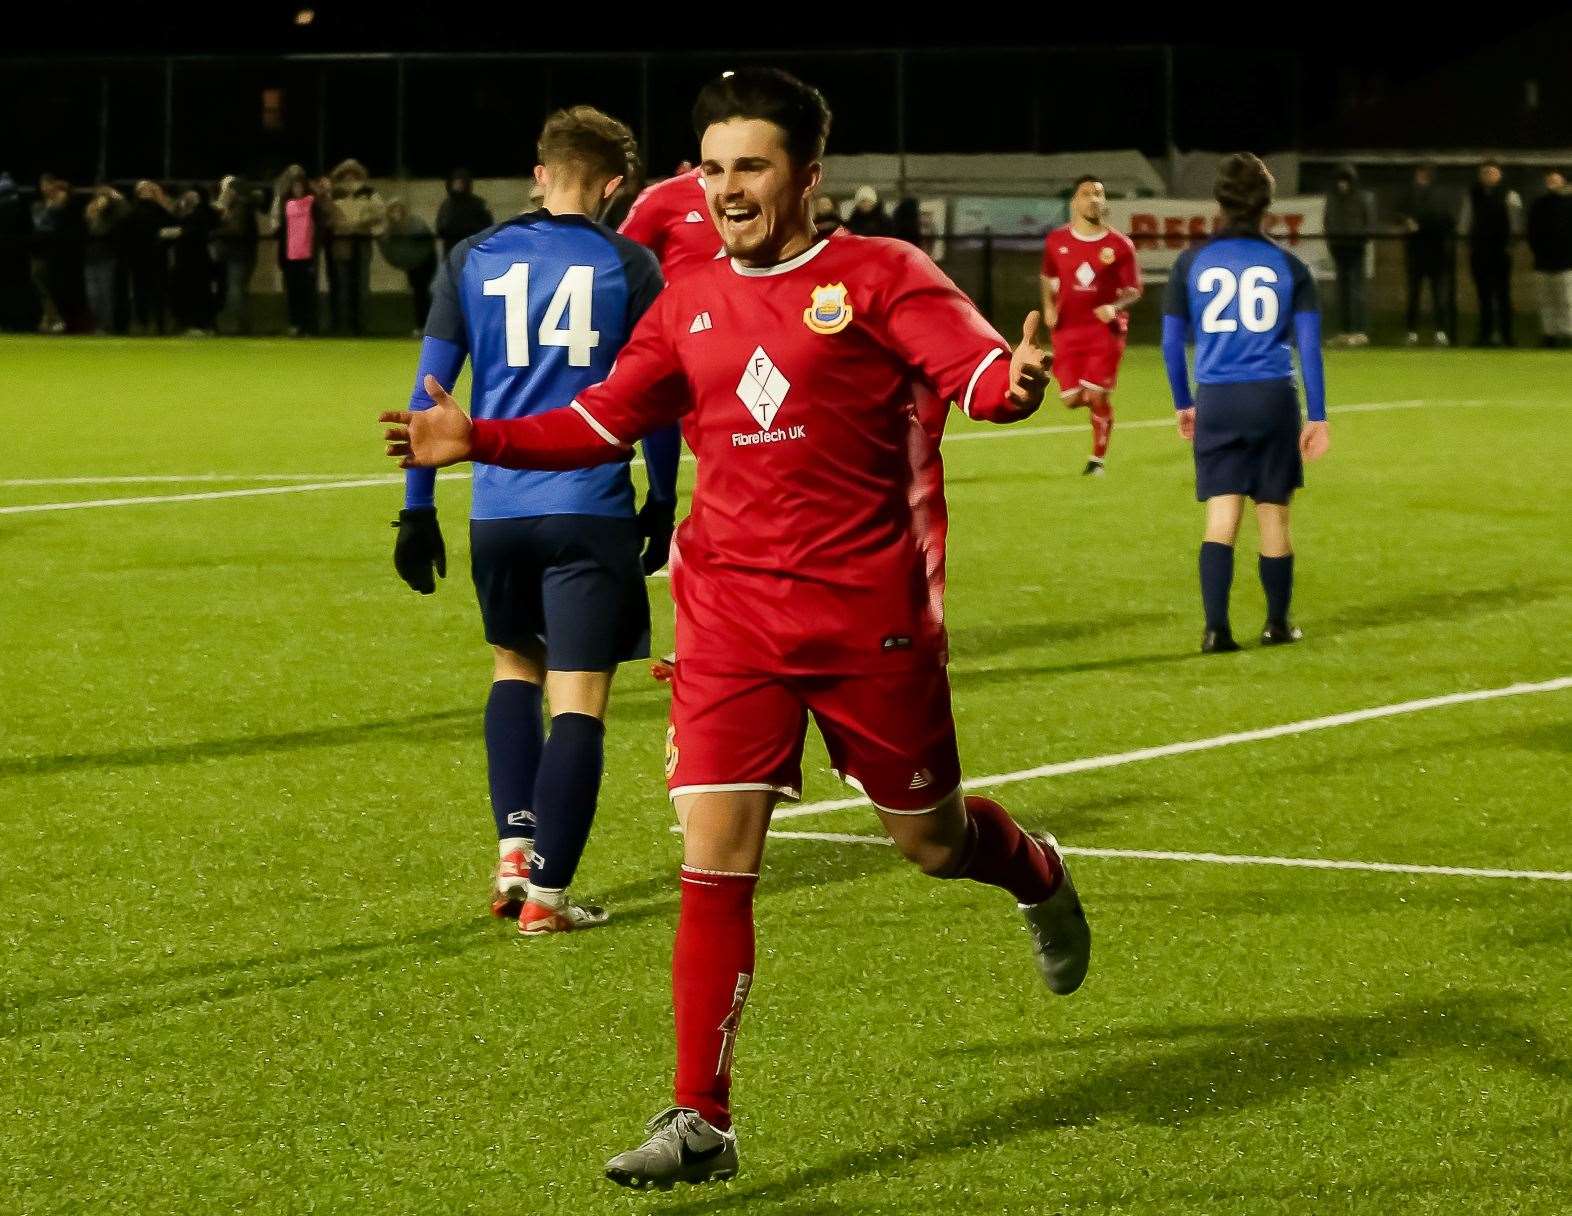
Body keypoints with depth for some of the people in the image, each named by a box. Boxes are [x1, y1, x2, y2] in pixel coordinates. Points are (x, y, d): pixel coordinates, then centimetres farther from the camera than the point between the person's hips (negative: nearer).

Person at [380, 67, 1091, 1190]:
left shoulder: (880, 277, -4)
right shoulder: (690, 307, 10)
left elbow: (979, 370, -17)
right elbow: (603, 420, 20)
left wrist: (1013, 383, -40)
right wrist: (481, 440, 8)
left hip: (871, 616, -3)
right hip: (733, 614, 3)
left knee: (932, 840, 12)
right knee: (715, 857, -7)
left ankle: (1039, 876, 49)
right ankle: (701, 1122, -3)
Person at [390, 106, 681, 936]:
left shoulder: (472, 259, 6)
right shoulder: (630, 265, 1)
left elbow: (430, 390, 5)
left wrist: (417, 509, 10)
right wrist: (662, 506, 14)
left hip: (499, 507, 3)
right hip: (592, 510, -3)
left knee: (514, 666, 25)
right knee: (579, 702, 1)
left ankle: (514, 848, 13)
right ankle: (546, 894, -2)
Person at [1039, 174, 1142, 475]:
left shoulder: (1119, 245, -4)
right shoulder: (1056, 241, 3)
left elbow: (1133, 289, 1)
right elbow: (1047, 277, 19)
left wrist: (1115, 306, -18)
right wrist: (1048, 306, 2)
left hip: (1105, 328, -2)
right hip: (1067, 329, 2)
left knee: (1098, 396, -8)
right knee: (1071, 399, -2)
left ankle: (1098, 458, 11)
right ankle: (1096, 402, 36)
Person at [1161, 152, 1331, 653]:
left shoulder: (1191, 262, 2)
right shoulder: (1289, 266, 1)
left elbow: (1171, 341, 6)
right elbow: (1309, 346, -1)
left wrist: (1183, 404, 18)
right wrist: (1317, 416, 3)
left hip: (1216, 403, 0)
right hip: (1274, 399, 0)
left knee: (1221, 517, 0)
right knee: (1273, 516, 11)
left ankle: (1216, 627, -12)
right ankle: (1277, 624, 23)